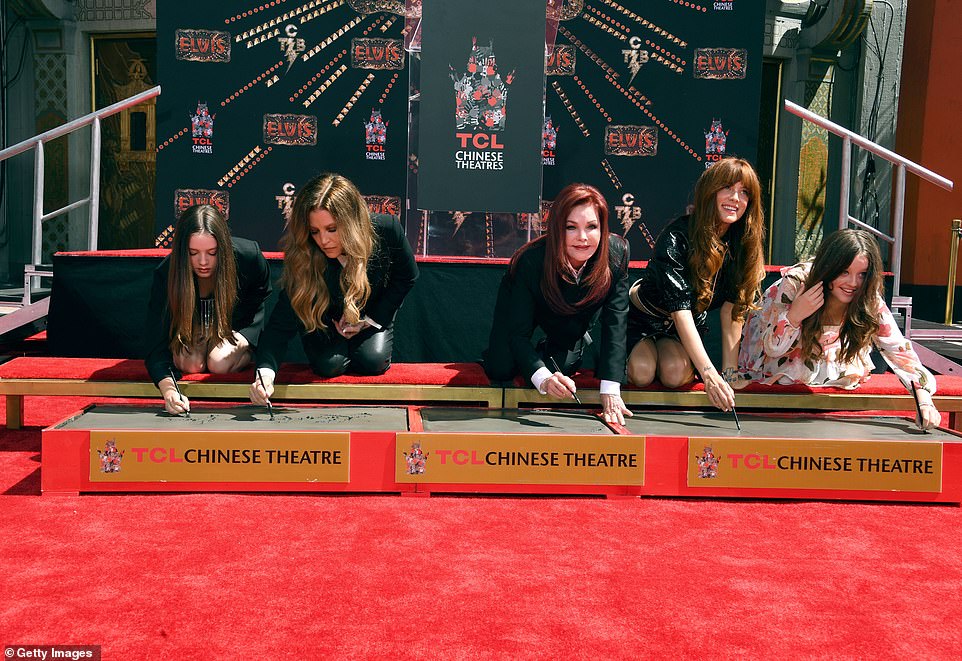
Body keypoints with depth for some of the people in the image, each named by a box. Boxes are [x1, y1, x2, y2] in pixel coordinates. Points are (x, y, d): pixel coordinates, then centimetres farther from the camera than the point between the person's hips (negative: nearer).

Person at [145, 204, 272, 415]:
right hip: (192, 325, 1)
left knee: (219, 363, -26)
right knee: (190, 364, -25)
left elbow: (261, 292, -6)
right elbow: (156, 345, -40)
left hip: (239, 324, -1)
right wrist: (168, 389, -60)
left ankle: (246, 350, 6)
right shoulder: (166, 274, -36)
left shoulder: (249, 256, -34)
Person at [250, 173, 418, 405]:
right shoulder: (303, 260, -35)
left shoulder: (387, 231, -33)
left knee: (372, 361, -20)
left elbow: (406, 277, -11)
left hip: (374, 312, 1)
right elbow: (281, 323, -36)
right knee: (329, 365, -22)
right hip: (326, 320, -1)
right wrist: (265, 372, -54)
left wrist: (372, 319, -15)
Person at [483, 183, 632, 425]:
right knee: (501, 371, -12)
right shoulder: (530, 260, -41)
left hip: (574, 318, 2)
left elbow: (615, 323, -31)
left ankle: (580, 343, 25)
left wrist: (610, 391, -39)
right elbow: (519, 332, -35)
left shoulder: (616, 253, -34)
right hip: (521, 303, -2)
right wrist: (542, 378, -53)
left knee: (560, 367, -9)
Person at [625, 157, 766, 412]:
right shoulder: (678, 236, -29)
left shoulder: (742, 243, -12)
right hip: (643, 317, -3)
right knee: (643, 373, -29)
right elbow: (679, 308, -36)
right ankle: (631, 355, 7)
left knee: (676, 373, -27)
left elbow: (732, 309, -14)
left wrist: (729, 372, -24)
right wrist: (709, 373, -44)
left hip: (690, 325, 3)